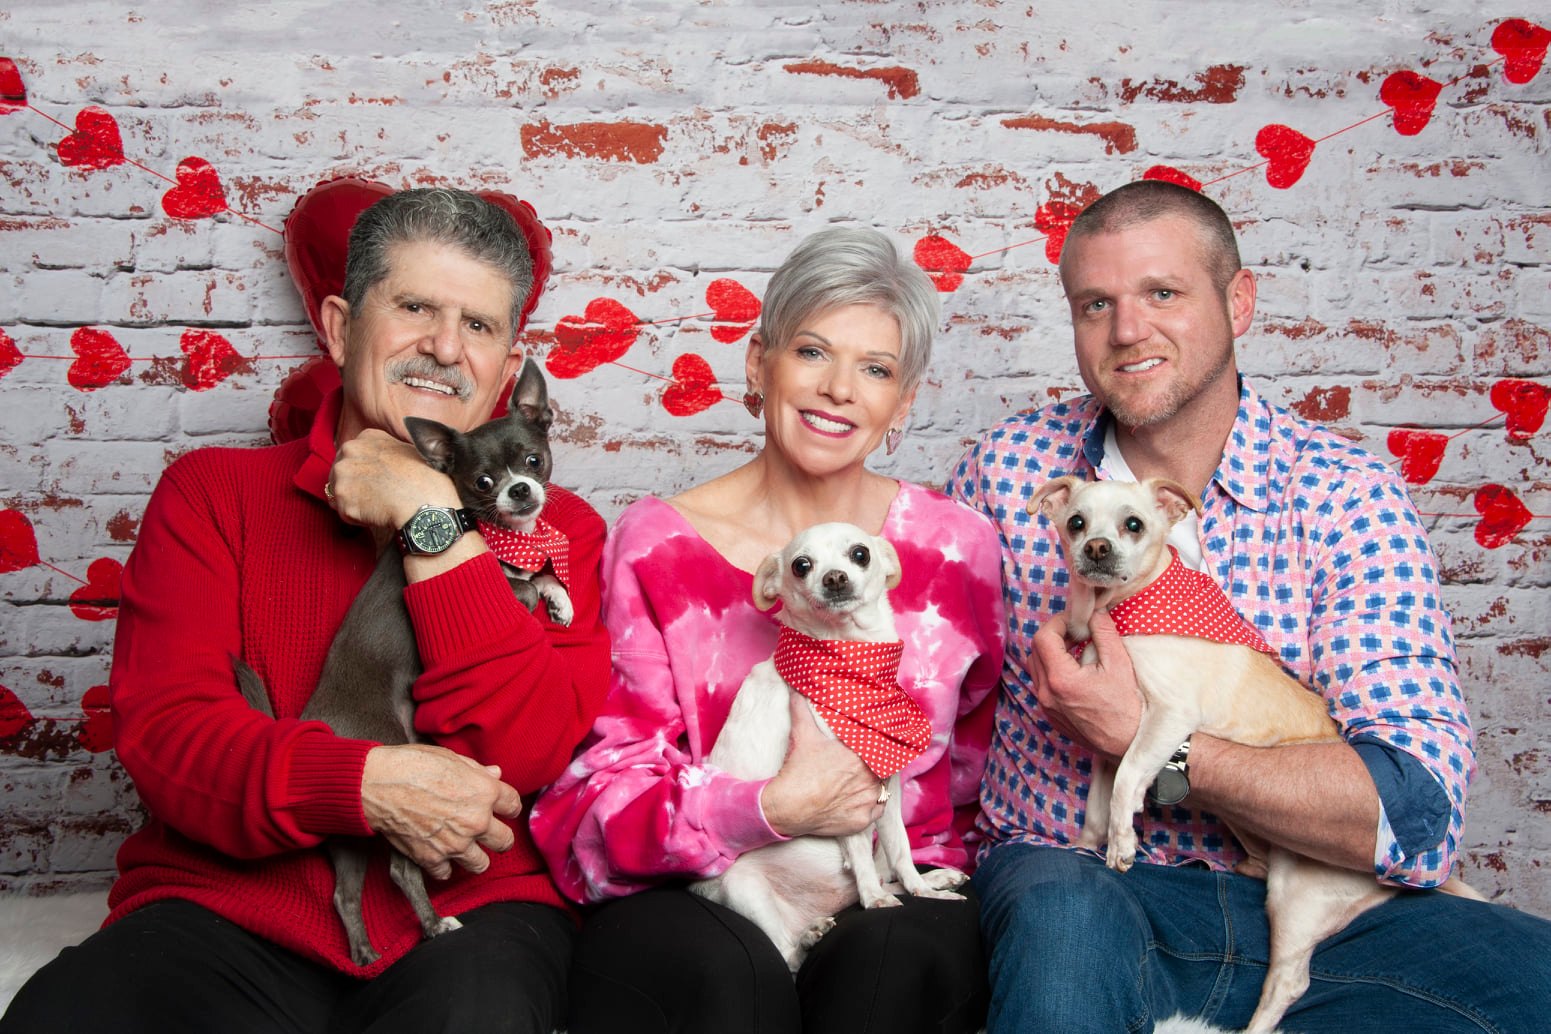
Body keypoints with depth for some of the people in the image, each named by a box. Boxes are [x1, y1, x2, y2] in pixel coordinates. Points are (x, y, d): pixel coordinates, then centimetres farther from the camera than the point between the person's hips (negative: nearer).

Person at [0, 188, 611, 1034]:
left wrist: (432, 519, -10)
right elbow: (164, 733, -3)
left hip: (467, 920, 0)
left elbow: (531, 750, -8)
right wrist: (366, 784, -19)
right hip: (226, 912, 1)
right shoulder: (210, 492, 11)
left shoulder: (555, 528, 9)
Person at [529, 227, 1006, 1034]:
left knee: (893, 962, -33)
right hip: (691, 901, -1)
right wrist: (773, 808, -18)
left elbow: (979, 773, 15)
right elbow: (596, 801, -4)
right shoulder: (655, 544, 1)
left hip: (892, 906, 1)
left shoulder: (955, 548, 6)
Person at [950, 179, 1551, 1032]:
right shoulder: (1008, 467, 3)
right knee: (1060, 915, -38)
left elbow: (1421, 811, -13)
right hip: (1074, 876, -2)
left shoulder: (1343, 492, -4)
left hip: (1306, 898, 3)